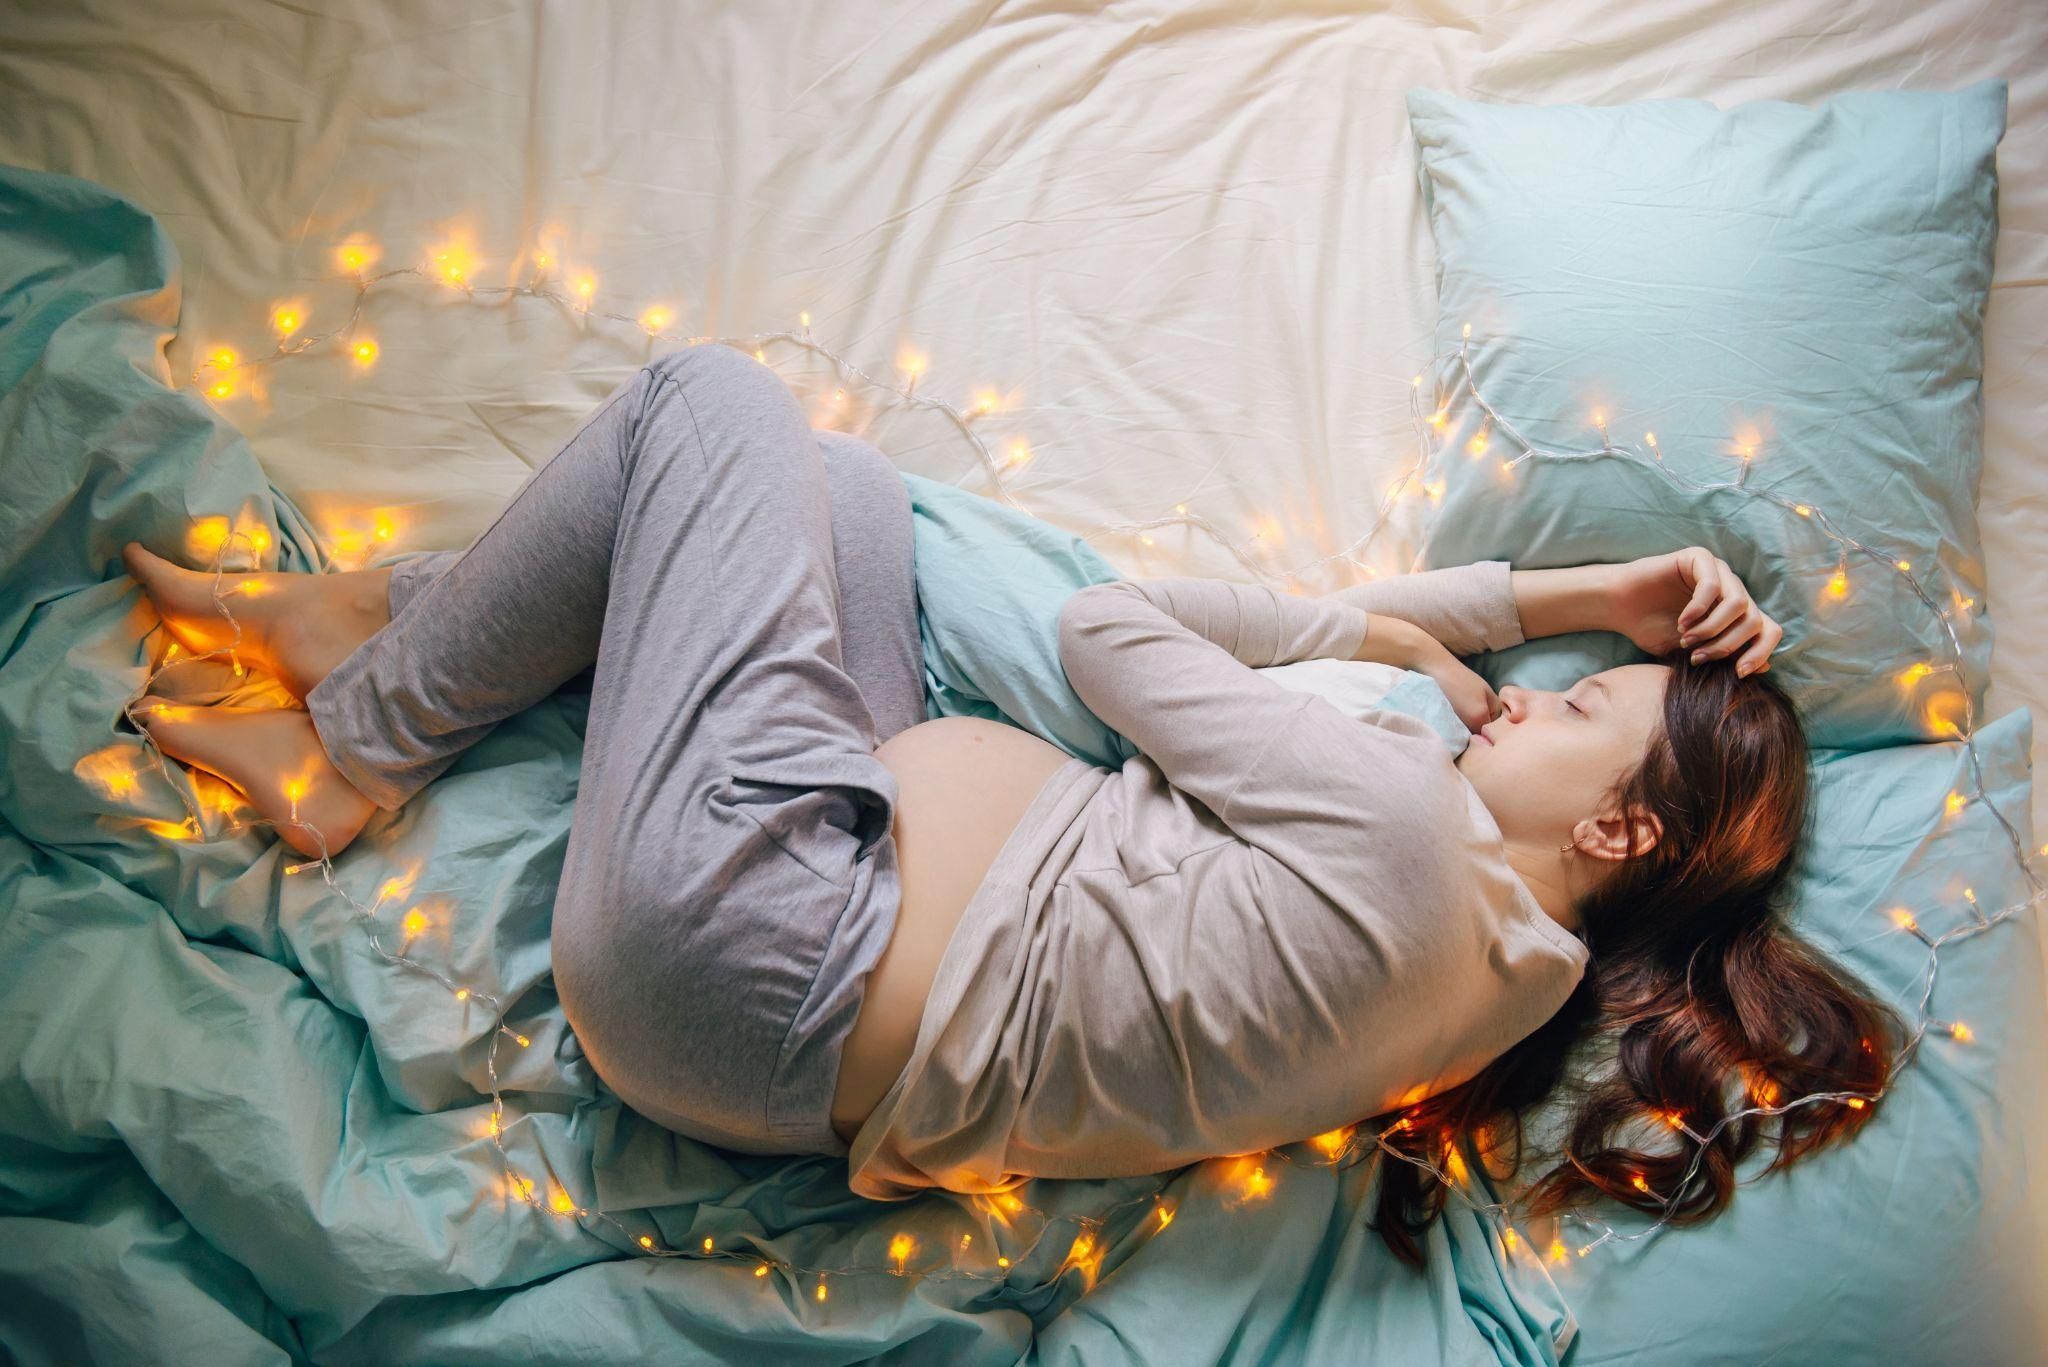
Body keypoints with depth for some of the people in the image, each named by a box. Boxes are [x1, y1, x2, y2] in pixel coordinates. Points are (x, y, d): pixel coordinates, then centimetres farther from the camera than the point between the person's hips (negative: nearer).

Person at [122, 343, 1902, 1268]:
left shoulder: (1403, 832, -23)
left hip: (736, 940, -9)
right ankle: (364, 680, 24)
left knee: (712, 395, 1)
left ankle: (362, 720, 17)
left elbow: (1107, 628, -12)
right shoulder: (1522, 964, 4)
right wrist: (1568, 594, 5)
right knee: (842, 479, 18)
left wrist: (1354, 630, 2)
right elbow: (1364, 622, 15)